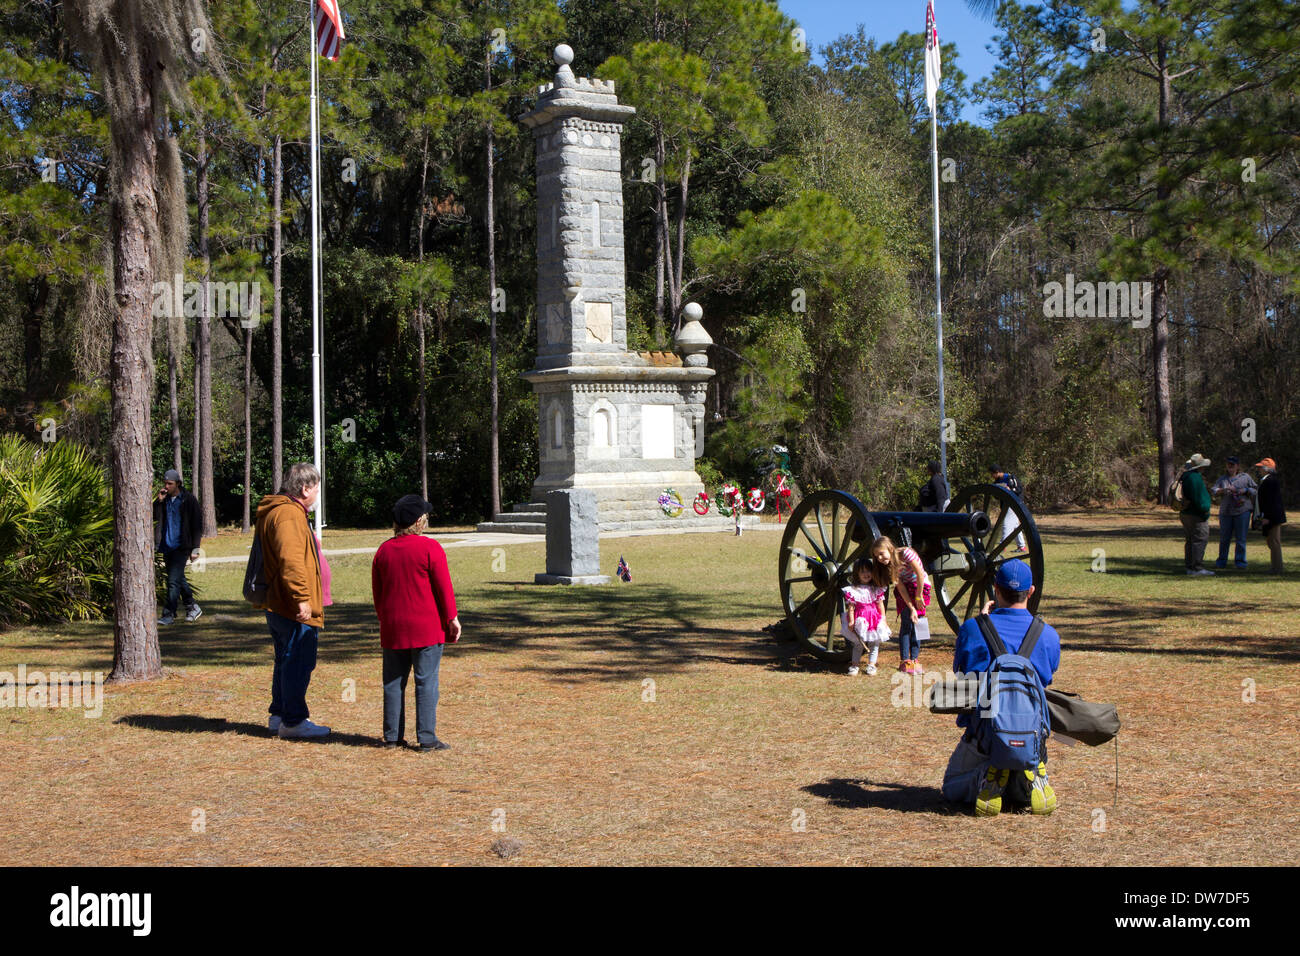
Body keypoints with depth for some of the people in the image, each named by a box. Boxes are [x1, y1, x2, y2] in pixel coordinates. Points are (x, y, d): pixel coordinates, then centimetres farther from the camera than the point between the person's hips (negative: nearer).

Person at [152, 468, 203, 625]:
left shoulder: (188, 500, -4)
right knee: (179, 579, 14)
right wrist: (159, 501, -8)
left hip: (181, 547, -6)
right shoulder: (164, 500, 11)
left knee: (174, 580, -11)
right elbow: (154, 518, 5)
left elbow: (197, 525, -4)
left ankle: (169, 615, -8)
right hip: (167, 546, 6)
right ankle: (193, 608, 26)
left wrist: (195, 549, -9)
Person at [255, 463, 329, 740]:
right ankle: (293, 721, 0)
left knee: (287, 660, 19)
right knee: (299, 663, -5)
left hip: (277, 606, 11)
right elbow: (291, 561, -28)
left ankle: (279, 714, 29)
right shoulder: (289, 514, -17)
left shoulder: (274, 511, 19)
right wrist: (302, 599, -28)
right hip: (296, 611, -11)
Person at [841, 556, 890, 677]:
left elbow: (880, 605, 6)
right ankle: (854, 664, 14)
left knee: (874, 642, 7)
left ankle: (871, 664, 17)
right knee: (858, 643, 3)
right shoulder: (852, 590, -7)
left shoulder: (876, 589, 2)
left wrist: (883, 620, 4)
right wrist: (851, 621, -10)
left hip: (875, 619, 3)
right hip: (860, 620, -3)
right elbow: (850, 607, -6)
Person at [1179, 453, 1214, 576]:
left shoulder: (1185, 476, 13)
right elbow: (1197, 497, -22)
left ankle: (1190, 567, 21)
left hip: (1186, 514, 11)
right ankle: (1197, 568, -12)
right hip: (1196, 515, -11)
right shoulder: (1194, 477, -19)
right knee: (1200, 539, -9)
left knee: (1191, 540, 16)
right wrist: (1204, 511, -15)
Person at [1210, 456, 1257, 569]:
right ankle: (1221, 561, 13)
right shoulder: (1222, 479, 14)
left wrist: (1245, 490, -8)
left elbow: (1255, 490, 11)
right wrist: (1224, 490, -14)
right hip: (1226, 511, 2)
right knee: (1224, 538, 4)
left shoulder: (1245, 477, 9)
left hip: (1242, 510, -2)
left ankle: (1240, 561, 8)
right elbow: (1213, 492, 3)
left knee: (1241, 538, -1)